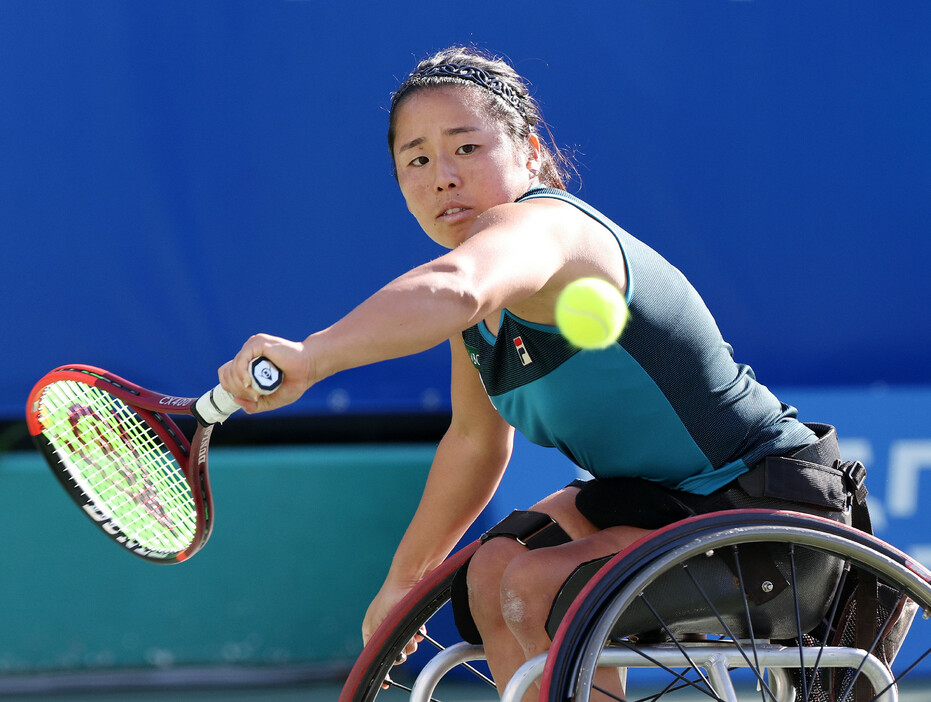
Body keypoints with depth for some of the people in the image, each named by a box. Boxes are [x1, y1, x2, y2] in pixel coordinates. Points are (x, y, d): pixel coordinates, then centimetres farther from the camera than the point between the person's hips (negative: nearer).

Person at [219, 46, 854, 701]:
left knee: (537, 588, -23)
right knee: (495, 572, 11)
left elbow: (449, 292, -49)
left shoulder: (538, 226, -24)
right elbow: (476, 439, 20)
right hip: (661, 495, 10)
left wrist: (311, 356, -60)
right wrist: (404, 580, 25)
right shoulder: (484, 292, 6)